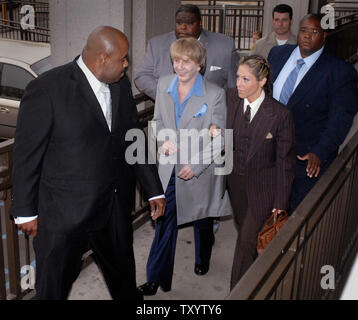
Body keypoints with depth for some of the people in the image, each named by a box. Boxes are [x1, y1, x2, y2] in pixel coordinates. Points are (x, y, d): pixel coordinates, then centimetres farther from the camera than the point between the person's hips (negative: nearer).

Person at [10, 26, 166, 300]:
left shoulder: (121, 85, 2)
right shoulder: (47, 89, -19)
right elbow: (26, 154, -12)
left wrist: (154, 190, 8)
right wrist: (25, 211, -7)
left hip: (116, 207, 6)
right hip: (64, 212, -5)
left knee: (122, 272, 25)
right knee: (54, 286, 14)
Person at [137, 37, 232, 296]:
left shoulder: (215, 94, -16)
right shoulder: (164, 84, -3)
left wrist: (196, 166, -18)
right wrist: (163, 140, -10)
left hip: (201, 169, -2)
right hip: (170, 168, 2)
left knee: (202, 220, 19)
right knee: (165, 221, 2)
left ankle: (203, 260, 47)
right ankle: (157, 278, 13)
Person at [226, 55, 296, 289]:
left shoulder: (280, 115, -20)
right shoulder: (232, 98, -7)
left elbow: (285, 162, -12)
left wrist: (281, 202, -9)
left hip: (263, 188, -5)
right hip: (236, 181, 5)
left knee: (247, 241, -3)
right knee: (245, 232, 20)